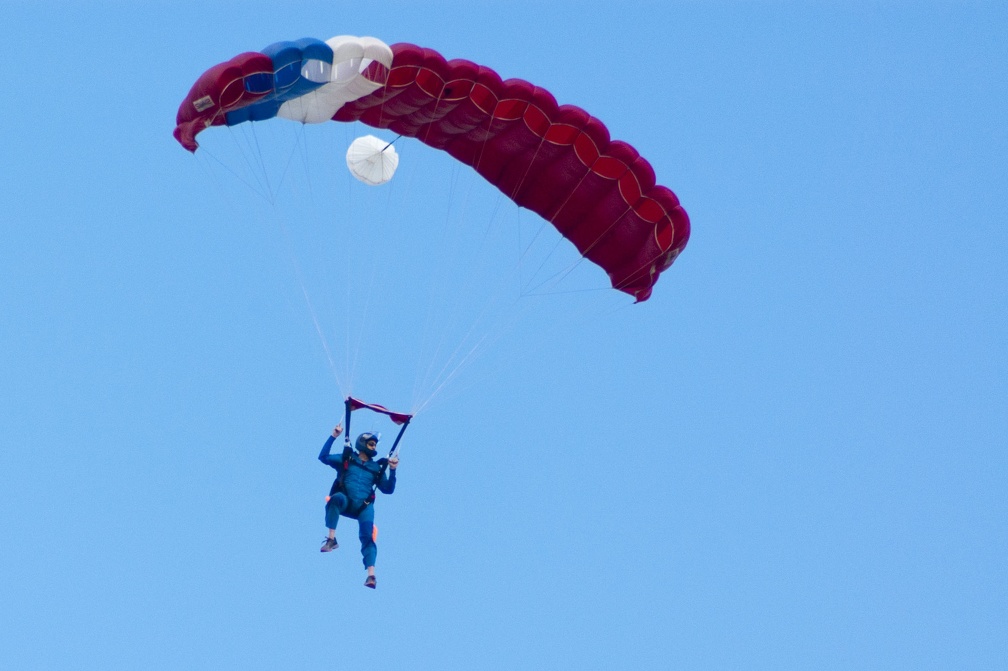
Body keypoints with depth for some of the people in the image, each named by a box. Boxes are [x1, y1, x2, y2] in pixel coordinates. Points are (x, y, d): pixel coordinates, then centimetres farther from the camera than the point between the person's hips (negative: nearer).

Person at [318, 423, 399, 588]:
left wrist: (392, 470, 3)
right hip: (344, 502, -2)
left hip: (363, 506, 2)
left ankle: (371, 575, -30)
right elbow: (324, 457, 5)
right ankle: (331, 539, -37)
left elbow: (388, 489, 15)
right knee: (337, 497, -39)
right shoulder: (347, 459, 13)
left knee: (367, 536, -19)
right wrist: (333, 437, 0)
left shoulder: (377, 468, 19)